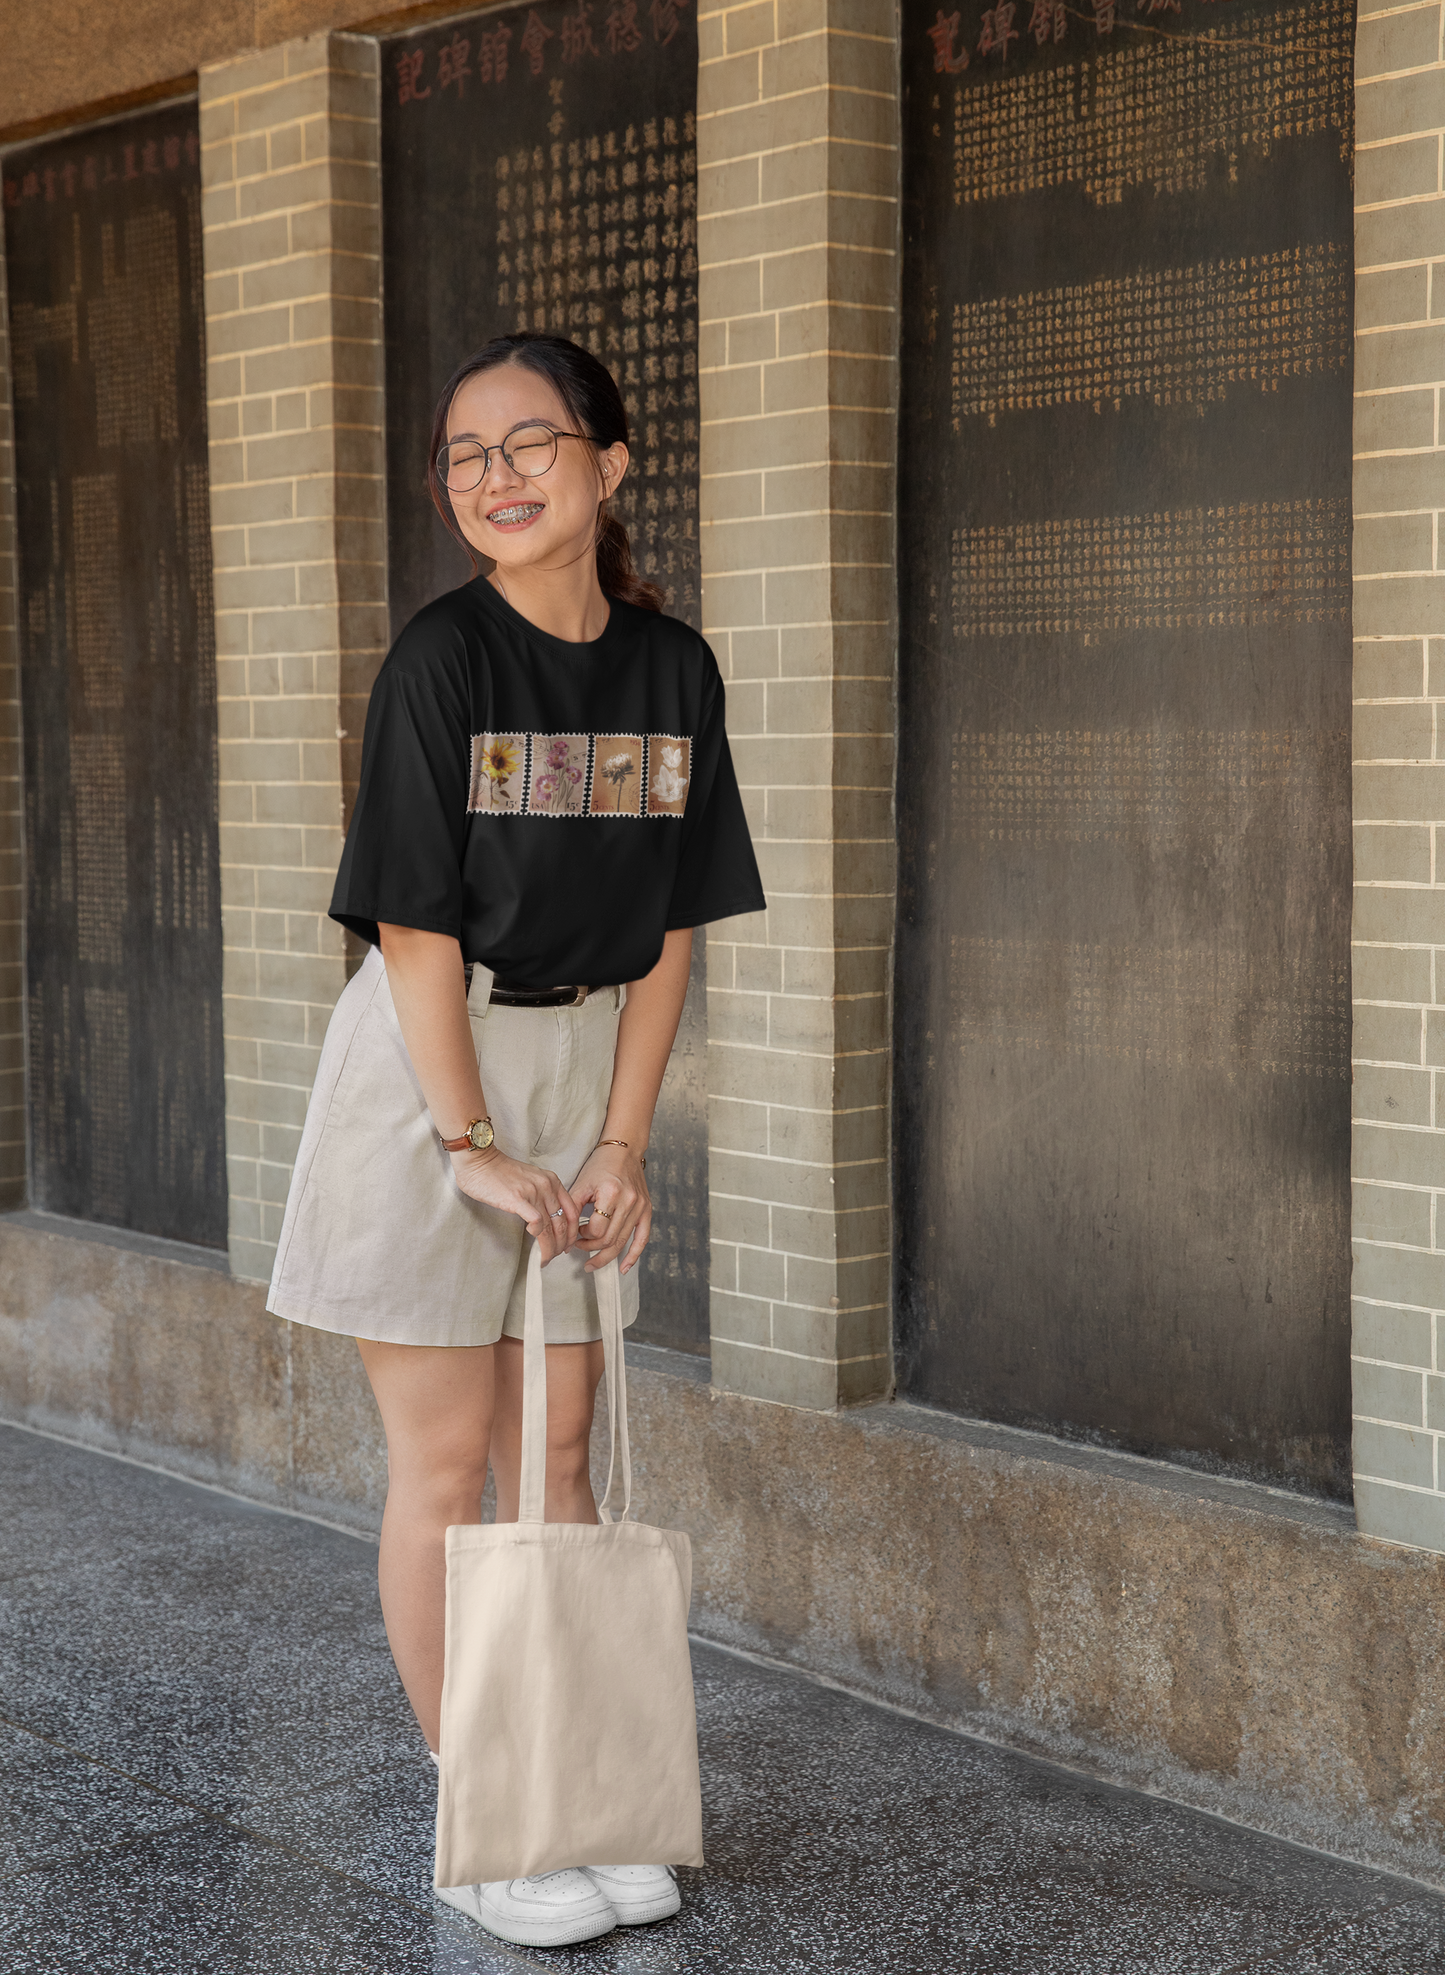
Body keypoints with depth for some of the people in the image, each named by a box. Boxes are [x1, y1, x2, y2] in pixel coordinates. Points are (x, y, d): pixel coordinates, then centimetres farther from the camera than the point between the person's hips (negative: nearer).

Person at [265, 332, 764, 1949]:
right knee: (447, 1459, 1)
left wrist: (619, 1141, -3)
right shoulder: (443, 659, -14)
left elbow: (667, 927, 2)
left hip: (581, 1055, 4)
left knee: (555, 1451, 12)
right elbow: (416, 924, -14)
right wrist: (471, 1143, -17)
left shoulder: (671, 669, 0)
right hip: (426, 1062, -4)